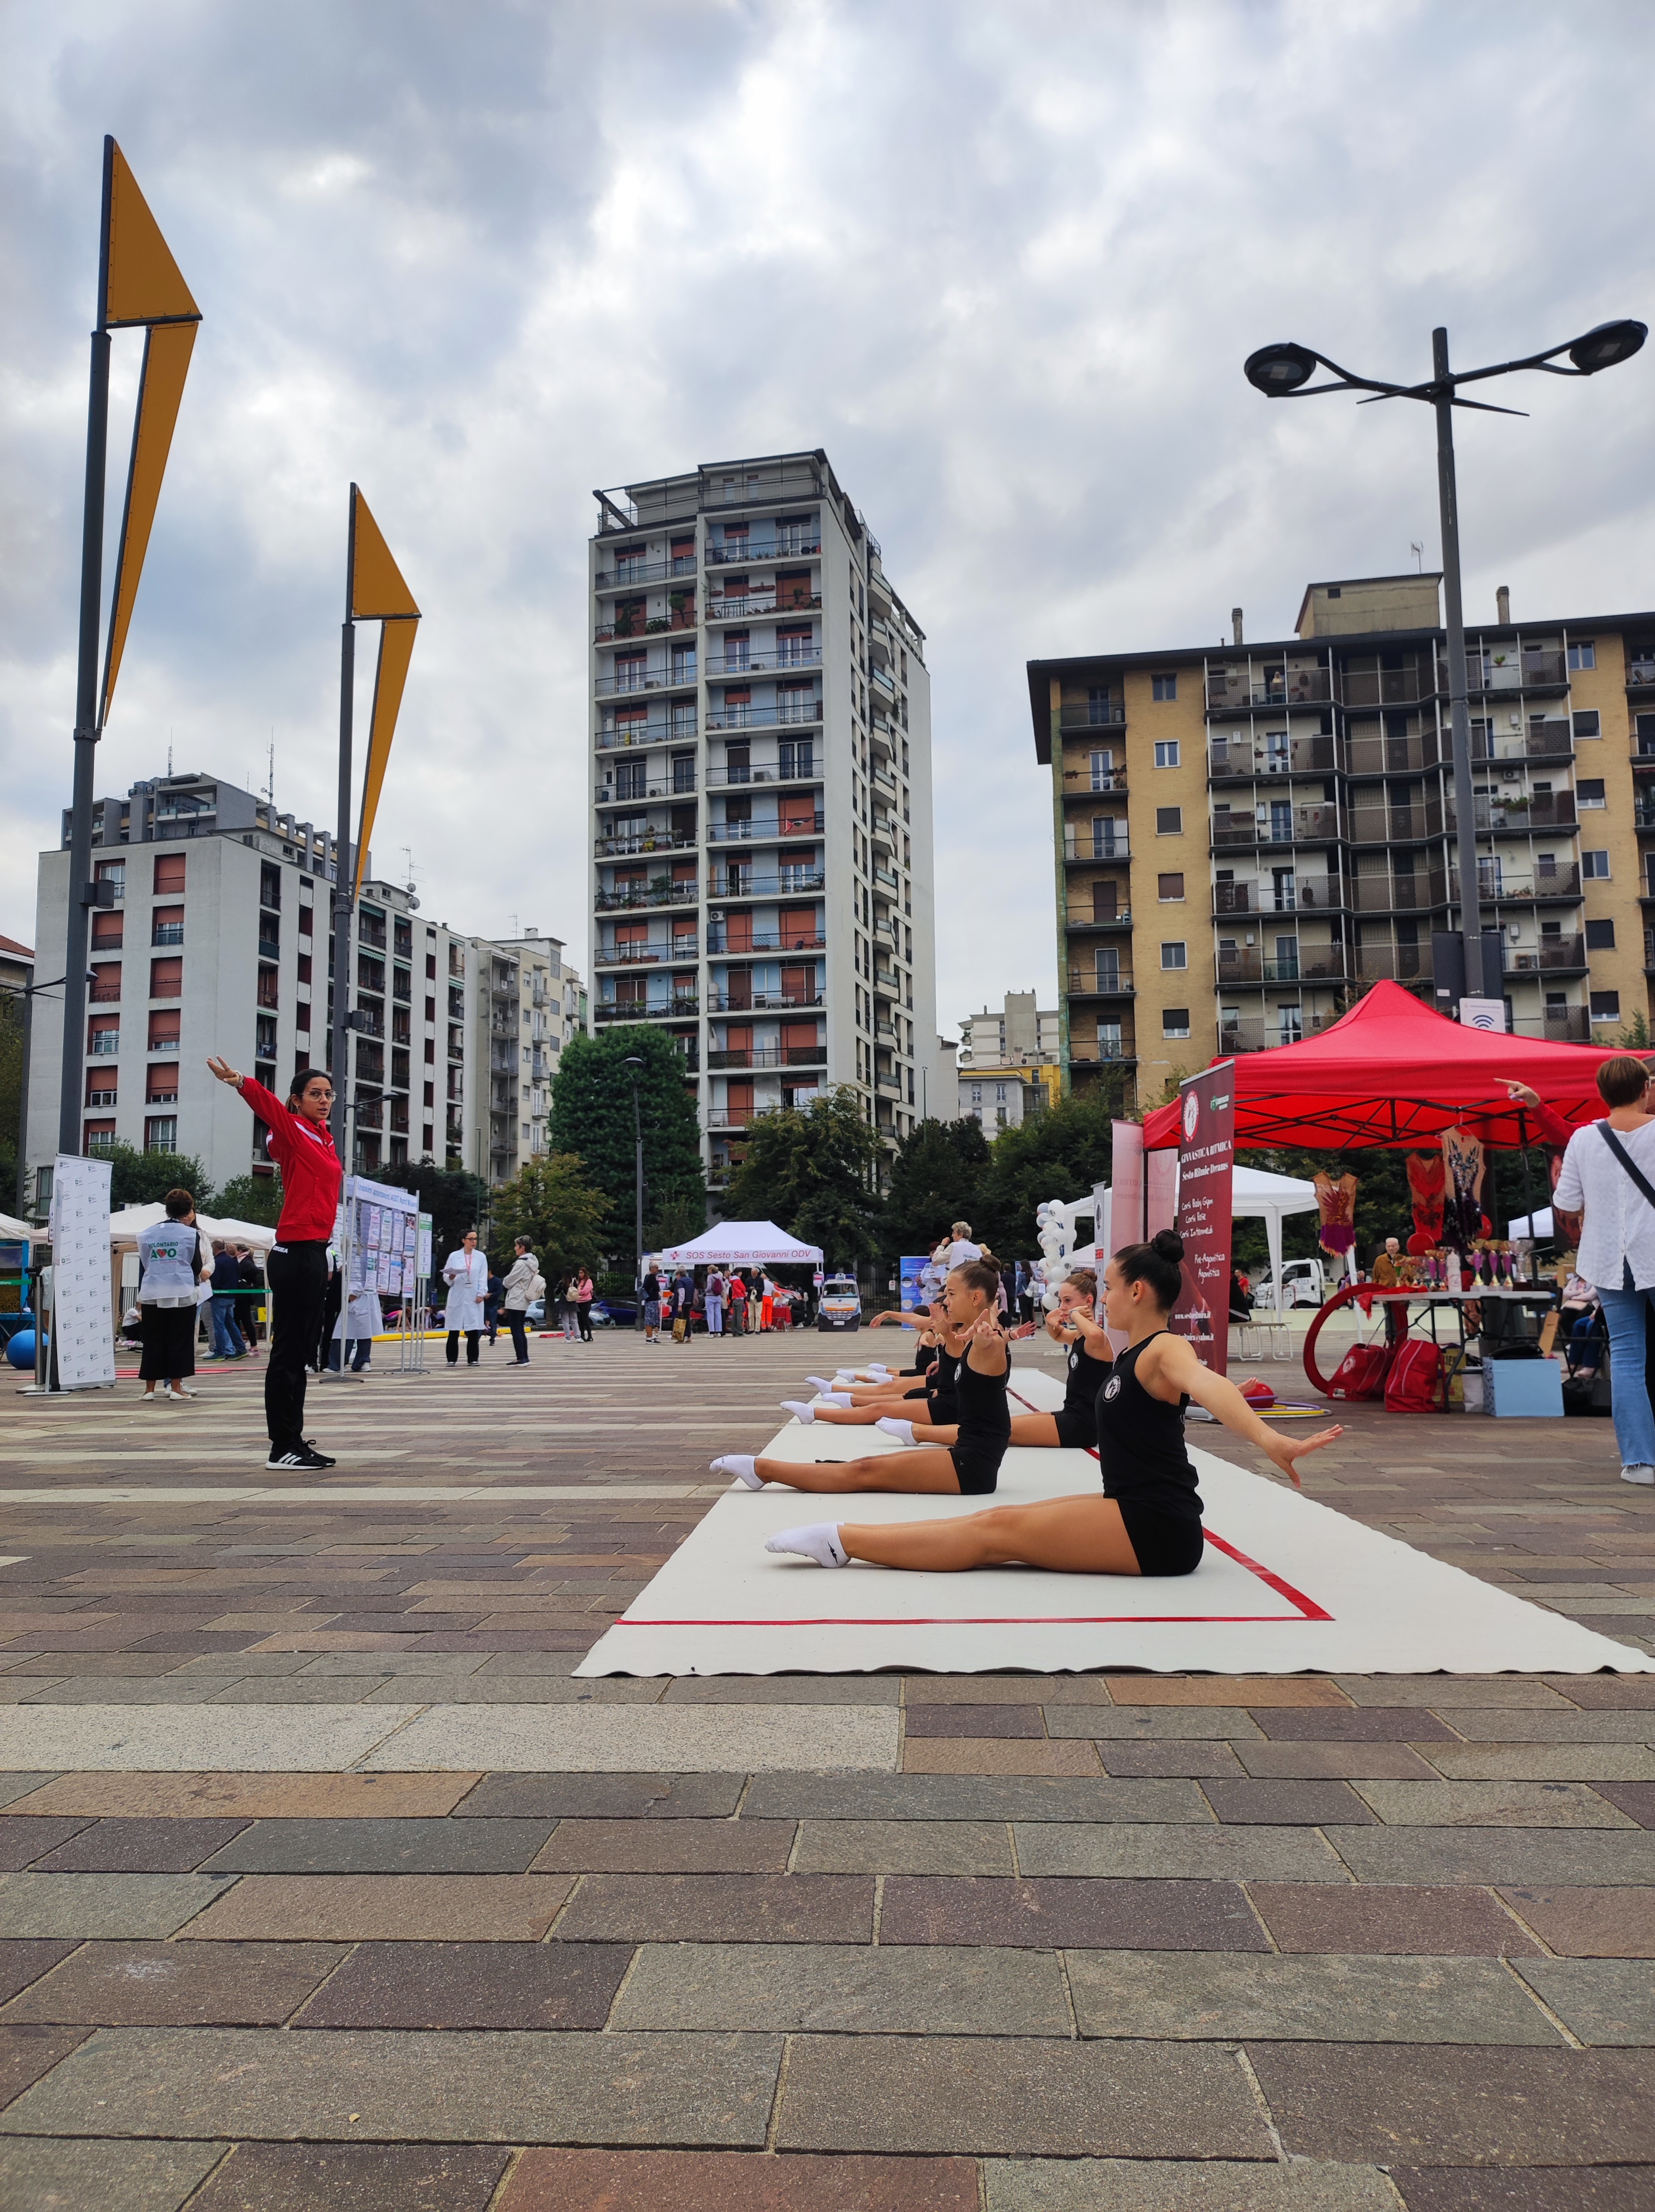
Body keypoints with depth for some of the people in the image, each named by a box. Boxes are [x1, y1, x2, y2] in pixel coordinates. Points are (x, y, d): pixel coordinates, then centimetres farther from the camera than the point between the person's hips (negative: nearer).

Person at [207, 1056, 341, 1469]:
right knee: (287, 1352, -5)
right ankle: (282, 1448, -2)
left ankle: (294, 1441, 18)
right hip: (295, 1253, -9)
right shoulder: (293, 1132, -6)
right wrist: (239, 1081, -42)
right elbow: (270, 1106, -24)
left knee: (300, 1353, 12)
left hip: (315, 1253, 9)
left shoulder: (324, 1138, 14)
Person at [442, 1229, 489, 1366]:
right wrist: (451, 1277, -15)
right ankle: (452, 1359, 7)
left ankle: (472, 1359, 6)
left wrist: (481, 1294, -6)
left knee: (474, 1330, -2)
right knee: (454, 1331, 0)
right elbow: (446, 1277, 7)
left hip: (474, 1298, 0)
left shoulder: (481, 1257, 8)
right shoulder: (454, 1256, 6)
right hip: (457, 1297, 0)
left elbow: (483, 1278, 5)